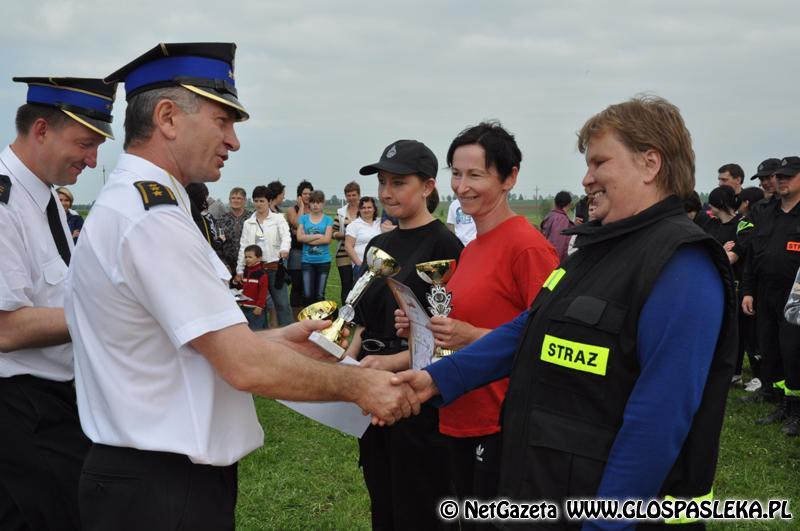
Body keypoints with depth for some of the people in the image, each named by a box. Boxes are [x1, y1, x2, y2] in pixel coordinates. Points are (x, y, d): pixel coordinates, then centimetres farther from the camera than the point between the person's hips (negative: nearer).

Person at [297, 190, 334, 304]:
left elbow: (327, 239, -10)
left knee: (320, 295, 4)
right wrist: (318, 236, -9)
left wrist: (308, 239, -9)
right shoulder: (303, 218, 6)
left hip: (323, 261, -1)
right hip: (307, 261, 1)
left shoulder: (328, 220, 3)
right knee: (308, 295, -2)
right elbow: (300, 237, -6)